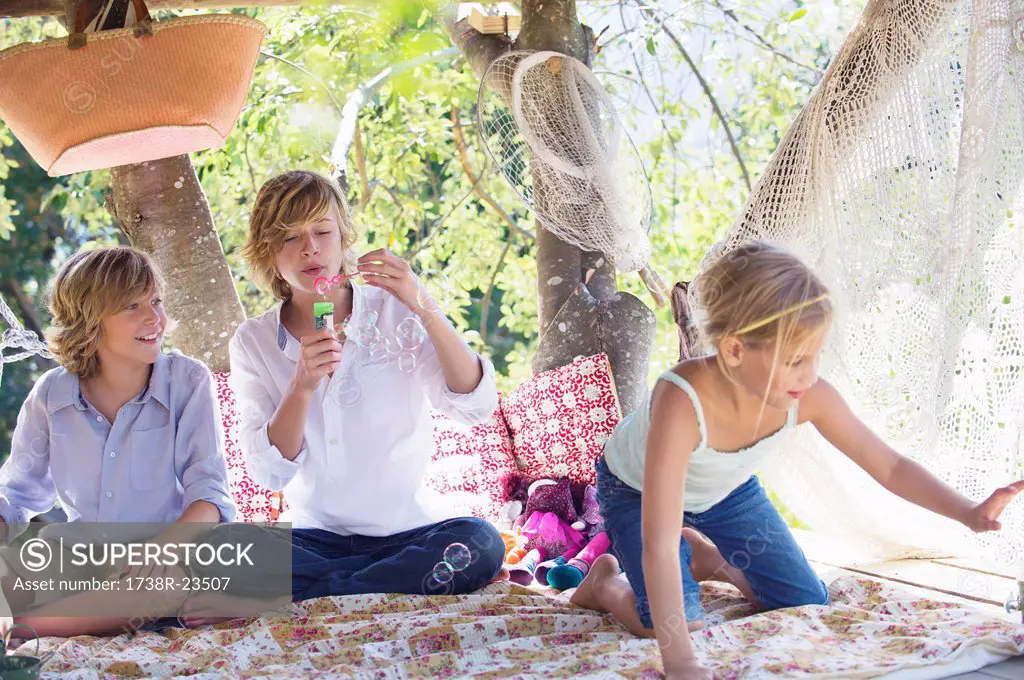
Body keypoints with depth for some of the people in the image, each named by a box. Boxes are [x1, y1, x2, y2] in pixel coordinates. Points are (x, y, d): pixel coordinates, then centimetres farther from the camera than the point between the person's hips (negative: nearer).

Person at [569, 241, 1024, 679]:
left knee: (808, 604, 3)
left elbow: (890, 467, -15)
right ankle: (606, 584, 10)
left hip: (727, 490, 5)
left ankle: (712, 559, 28)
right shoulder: (681, 400, -46)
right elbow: (659, 544, -49)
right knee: (679, 626, -20)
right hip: (637, 490, -5)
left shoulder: (809, 397, -31)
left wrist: (970, 514, -30)